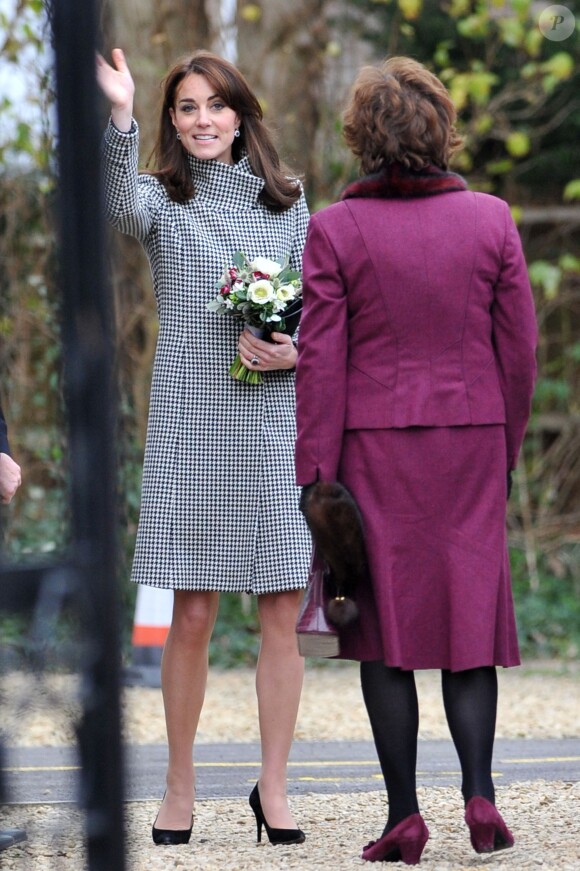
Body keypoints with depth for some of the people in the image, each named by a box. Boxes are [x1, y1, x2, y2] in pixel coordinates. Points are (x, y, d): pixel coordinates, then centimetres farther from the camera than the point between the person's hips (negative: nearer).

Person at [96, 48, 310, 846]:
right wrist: (120, 118, -37)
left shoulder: (289, 202, 11)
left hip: (279, 423, 2)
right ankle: (180, 785, 12)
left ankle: (273, 788, 11)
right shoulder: (164, 199, 3)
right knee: (192, 617, -1)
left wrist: (293, 351, -9)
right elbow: (121, 208, -21)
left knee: (282, 615, 1)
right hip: (193, 427, -2)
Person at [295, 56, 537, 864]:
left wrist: (314, 480, -5)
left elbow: (320, 360, -8)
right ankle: (479, 795, -3)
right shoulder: (491, 220, 0)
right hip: (470, 439, 2)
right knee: (470, 616, 10)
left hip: (374, 446, -2)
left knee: (387, 627, 5)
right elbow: (519, 349, 2)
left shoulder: (334, 229, -7)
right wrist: (505, 449, 14)